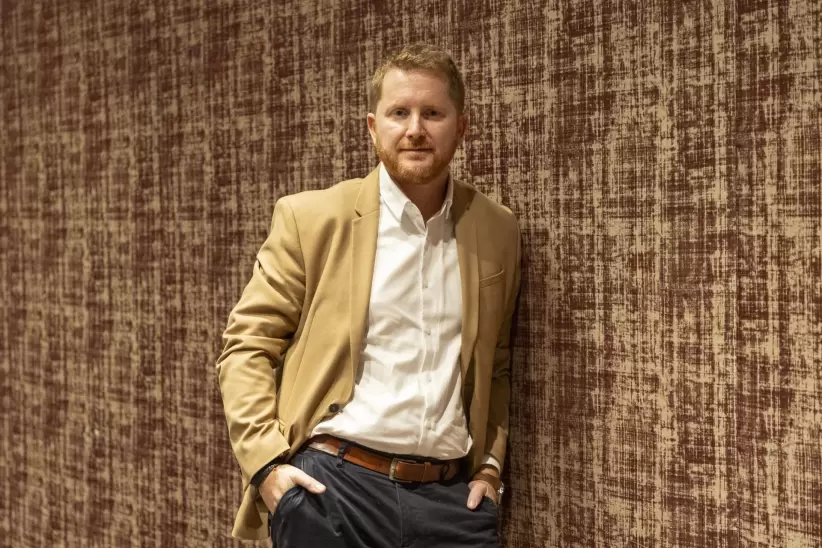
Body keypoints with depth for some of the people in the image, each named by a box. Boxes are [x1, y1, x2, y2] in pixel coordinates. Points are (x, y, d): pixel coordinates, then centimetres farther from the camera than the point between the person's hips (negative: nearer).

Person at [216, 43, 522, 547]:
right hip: (329, 487, -2)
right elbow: (247, 345, -1)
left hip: (454, 498, 3)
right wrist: (265, 462, -11)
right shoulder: (311, 218, -2)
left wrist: (491, 464, 8)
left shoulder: (498, 232, 7)